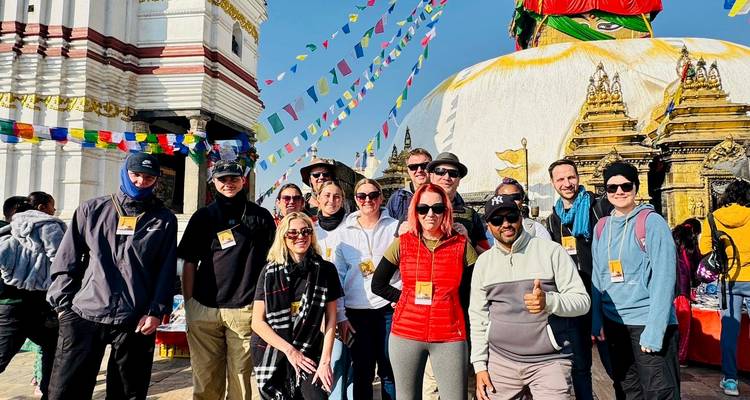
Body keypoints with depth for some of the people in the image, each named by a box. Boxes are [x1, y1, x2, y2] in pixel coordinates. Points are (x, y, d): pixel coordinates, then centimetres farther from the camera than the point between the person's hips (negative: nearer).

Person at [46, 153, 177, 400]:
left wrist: (156, 312, -6)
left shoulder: (164, 220, 6)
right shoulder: (91, 210, 8)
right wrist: (62, 305, 3)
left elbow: (166, 271, 2)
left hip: (135, 321, 0)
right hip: (83, 316, 1)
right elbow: (67, 260, 9)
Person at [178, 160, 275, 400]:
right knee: (205, 379, 7)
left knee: (241, 377, 4)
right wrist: (188, 305, 4)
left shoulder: (261, 216, 6)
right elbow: (189, 263, 10)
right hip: (203, 309, 2)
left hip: (245, 310, -1)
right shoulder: (202, 217, 10)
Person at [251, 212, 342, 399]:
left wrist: (325, 360, -8)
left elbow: (330, 319, -1)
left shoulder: (325, 270, -2)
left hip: (310, 355, 0)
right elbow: (257, 322, -3)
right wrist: (289, 350, -9)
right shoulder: (270, 271, -2)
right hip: (273, 356, 1)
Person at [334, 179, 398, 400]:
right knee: (362, 371, 9)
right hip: (356, 310, 1)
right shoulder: (344, 232, 6)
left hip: (388, 307, -1)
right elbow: (338, 275, 6)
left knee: (389, 370, 6)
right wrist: (341, 316, 2)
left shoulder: (395, 227, 2)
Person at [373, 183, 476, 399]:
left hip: (450, 336, -1)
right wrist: (406, 299, 3)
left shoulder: (462, 245, 0)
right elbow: (378, 285, 9)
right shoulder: (402, 243, 2)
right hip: (406, 334, 1)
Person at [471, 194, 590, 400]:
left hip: (550, 361, -2)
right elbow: (478, 317, 8)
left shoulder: (551, 251, -4)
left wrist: (548, 301, -26)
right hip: (500, 361, 3)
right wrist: (480, 365, 5)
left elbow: (582, 300, -6)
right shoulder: (483, 261, 6)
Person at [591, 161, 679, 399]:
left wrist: (654, 330, -18)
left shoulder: (651, 222, -8)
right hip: (613, 323, 5)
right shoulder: (601, 227, 8)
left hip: (648, 323, -5)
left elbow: (663, 278, -13)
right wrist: (597, 321, 4)